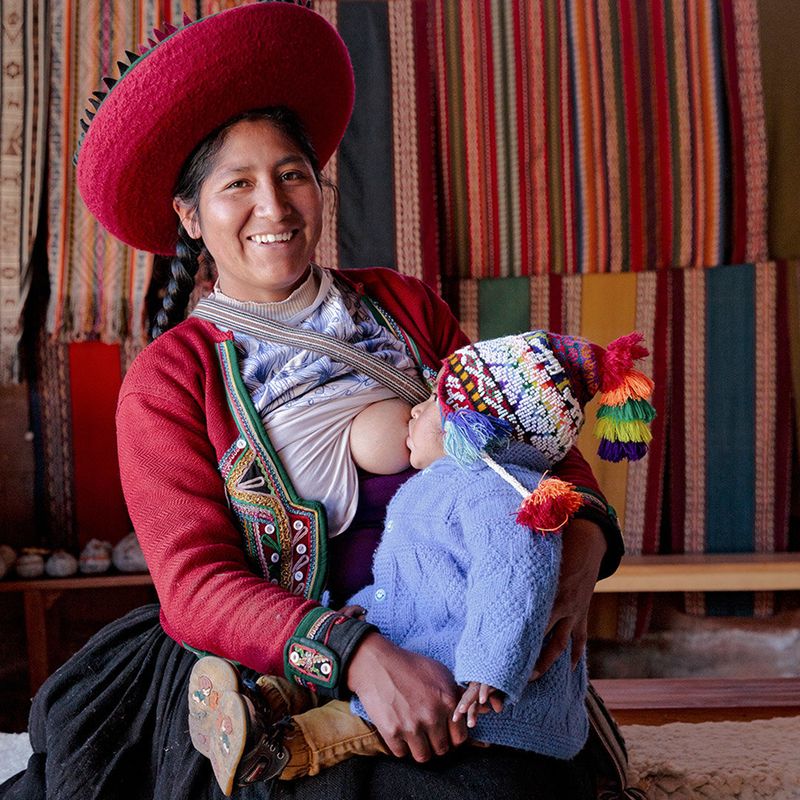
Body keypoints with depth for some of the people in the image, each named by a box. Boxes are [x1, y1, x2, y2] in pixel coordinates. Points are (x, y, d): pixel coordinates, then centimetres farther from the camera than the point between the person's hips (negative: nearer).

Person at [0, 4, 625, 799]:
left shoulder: (405, 308, 9)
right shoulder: (168, 381, -1)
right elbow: (197, 585, -11)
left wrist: (581, 532, -12)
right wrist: (360, 657, -27)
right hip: (273, 679, -2)